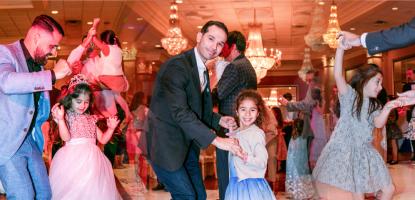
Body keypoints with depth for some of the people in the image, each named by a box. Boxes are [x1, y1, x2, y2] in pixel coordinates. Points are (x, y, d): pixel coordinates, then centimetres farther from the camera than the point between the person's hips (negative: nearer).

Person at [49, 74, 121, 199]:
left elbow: (102, 139, 18)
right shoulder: (67, 117, 1)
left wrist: (111, 128, 4)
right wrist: (60, 119, -25)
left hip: (91, 159, 5)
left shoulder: (90, 119, 16)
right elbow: (66, 137, -15)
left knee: (94, 189, 2)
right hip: (74, 159, -5)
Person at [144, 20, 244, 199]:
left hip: (186, 144, 9)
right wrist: (216, 140, -29)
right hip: (165, 144, -9)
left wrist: (219, 120, -1)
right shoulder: (176, 66, -20)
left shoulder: (203, 70, 10)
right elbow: (179, 112, -29)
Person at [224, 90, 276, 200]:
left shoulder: (257, 133, -12)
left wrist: (244, 156, -30)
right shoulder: (234, 134, 9)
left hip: (252, 185, -6)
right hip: (235, 184, 6)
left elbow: (262, 162, -17)